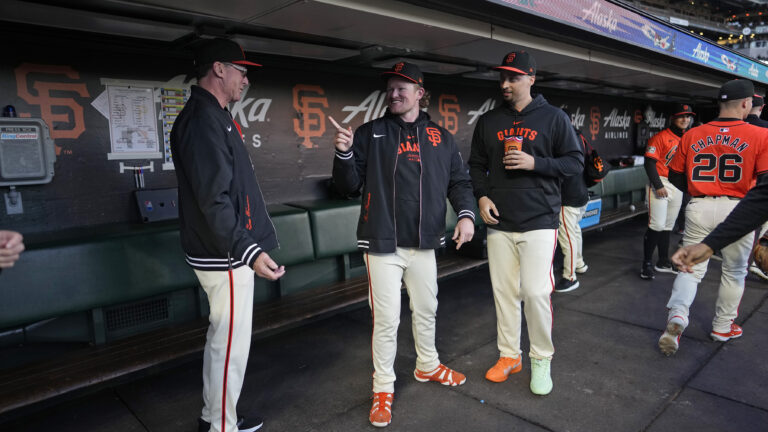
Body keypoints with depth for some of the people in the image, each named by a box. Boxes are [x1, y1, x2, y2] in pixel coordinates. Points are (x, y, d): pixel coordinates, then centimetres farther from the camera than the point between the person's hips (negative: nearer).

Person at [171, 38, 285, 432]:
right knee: (231, 343, 1)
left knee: (222, 337, 20)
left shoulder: (214, 117, 15)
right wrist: (248, 250, -30)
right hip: (226, 256, -11)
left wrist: (250, 244, 22)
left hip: (227, 251, 11)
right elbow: (214, 200, -26)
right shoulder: (203, 121, -18)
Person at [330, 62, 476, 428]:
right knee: (386, 320, 2)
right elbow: (349, 186, 0)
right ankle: (383, 388, 22)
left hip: (425, 243, 3)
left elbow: (458, 181, 10)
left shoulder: (440, 137, 8)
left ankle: (428, 366, 43)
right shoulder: (370, 133, 2)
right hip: (383, 244, -3)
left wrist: (466, 214, -7)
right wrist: (344, 153, -18)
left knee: (426, 311, 20)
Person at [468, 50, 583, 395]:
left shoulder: (553, 117, 2)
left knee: (536, 292, -8)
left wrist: (535, 163, -15)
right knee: (504, 292, 8)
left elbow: (575, 161, 1)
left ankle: (542, 359, 14)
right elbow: (477, 164, 15)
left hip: (539, 223, -3)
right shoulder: (488, 121, 11)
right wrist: (481, 196, -3)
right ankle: (509, 356, 25)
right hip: (499, 224, 4)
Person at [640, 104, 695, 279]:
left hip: (678, 187, 7)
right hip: (660, 184, -7)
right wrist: (658, 185, -21)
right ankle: (647, 263, -2)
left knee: (668, 226, 13)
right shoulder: (661, 137, -8)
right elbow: (649, 163, -14)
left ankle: (663, 262, 22)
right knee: (657, 225, -12)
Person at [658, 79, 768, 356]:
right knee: (734, 271, 16)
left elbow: (675, 178, 9)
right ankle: (723, 327, 28)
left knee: (691, 268, 9)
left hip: (699, 209, 2)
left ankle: (677, 313, -15)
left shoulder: (692, 135, 3)